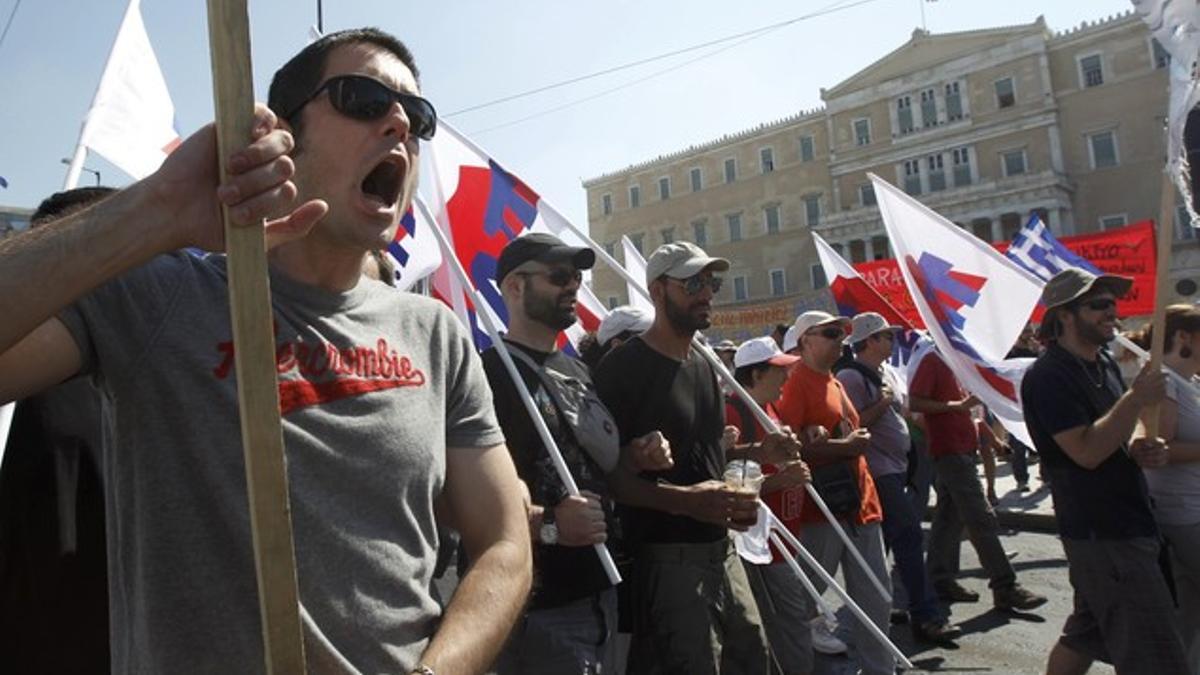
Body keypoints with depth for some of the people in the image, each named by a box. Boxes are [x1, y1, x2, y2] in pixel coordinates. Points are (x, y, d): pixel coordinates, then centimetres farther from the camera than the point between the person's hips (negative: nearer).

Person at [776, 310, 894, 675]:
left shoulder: (834, 383, 17)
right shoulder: (795, 383, -11)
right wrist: (843, 447, -19)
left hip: (858, 503, 9)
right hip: (820, 509, -8)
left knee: (876, 597, 13)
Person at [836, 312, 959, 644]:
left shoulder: (887, 373, 16)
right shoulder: (850, 377, -14)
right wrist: (882, 403, -15)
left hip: (896, 467, 10)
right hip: (877, 470, -10)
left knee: (880, 541, 14)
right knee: (910, 536, -10)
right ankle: (926, 617, -5)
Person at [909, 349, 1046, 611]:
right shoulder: (932, 361, -12)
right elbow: (914, 403, -19)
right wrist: (956, 405, -22)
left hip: (963, 449, 10)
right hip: (950, 450, -10)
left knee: (950, 516, 12)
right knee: (982, 519, -7)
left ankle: (941, 580, 19)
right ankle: (1005, 587, -2)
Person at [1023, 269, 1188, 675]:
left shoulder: (1105, 365, 13)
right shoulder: (1047, 376, -17)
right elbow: (1086, 451, -24)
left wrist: (1140, 450, 1)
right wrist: (1136, 399, -23)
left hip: (1129, 524, 10)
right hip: (1103, 534, -10)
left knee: (1086, 634, 20)